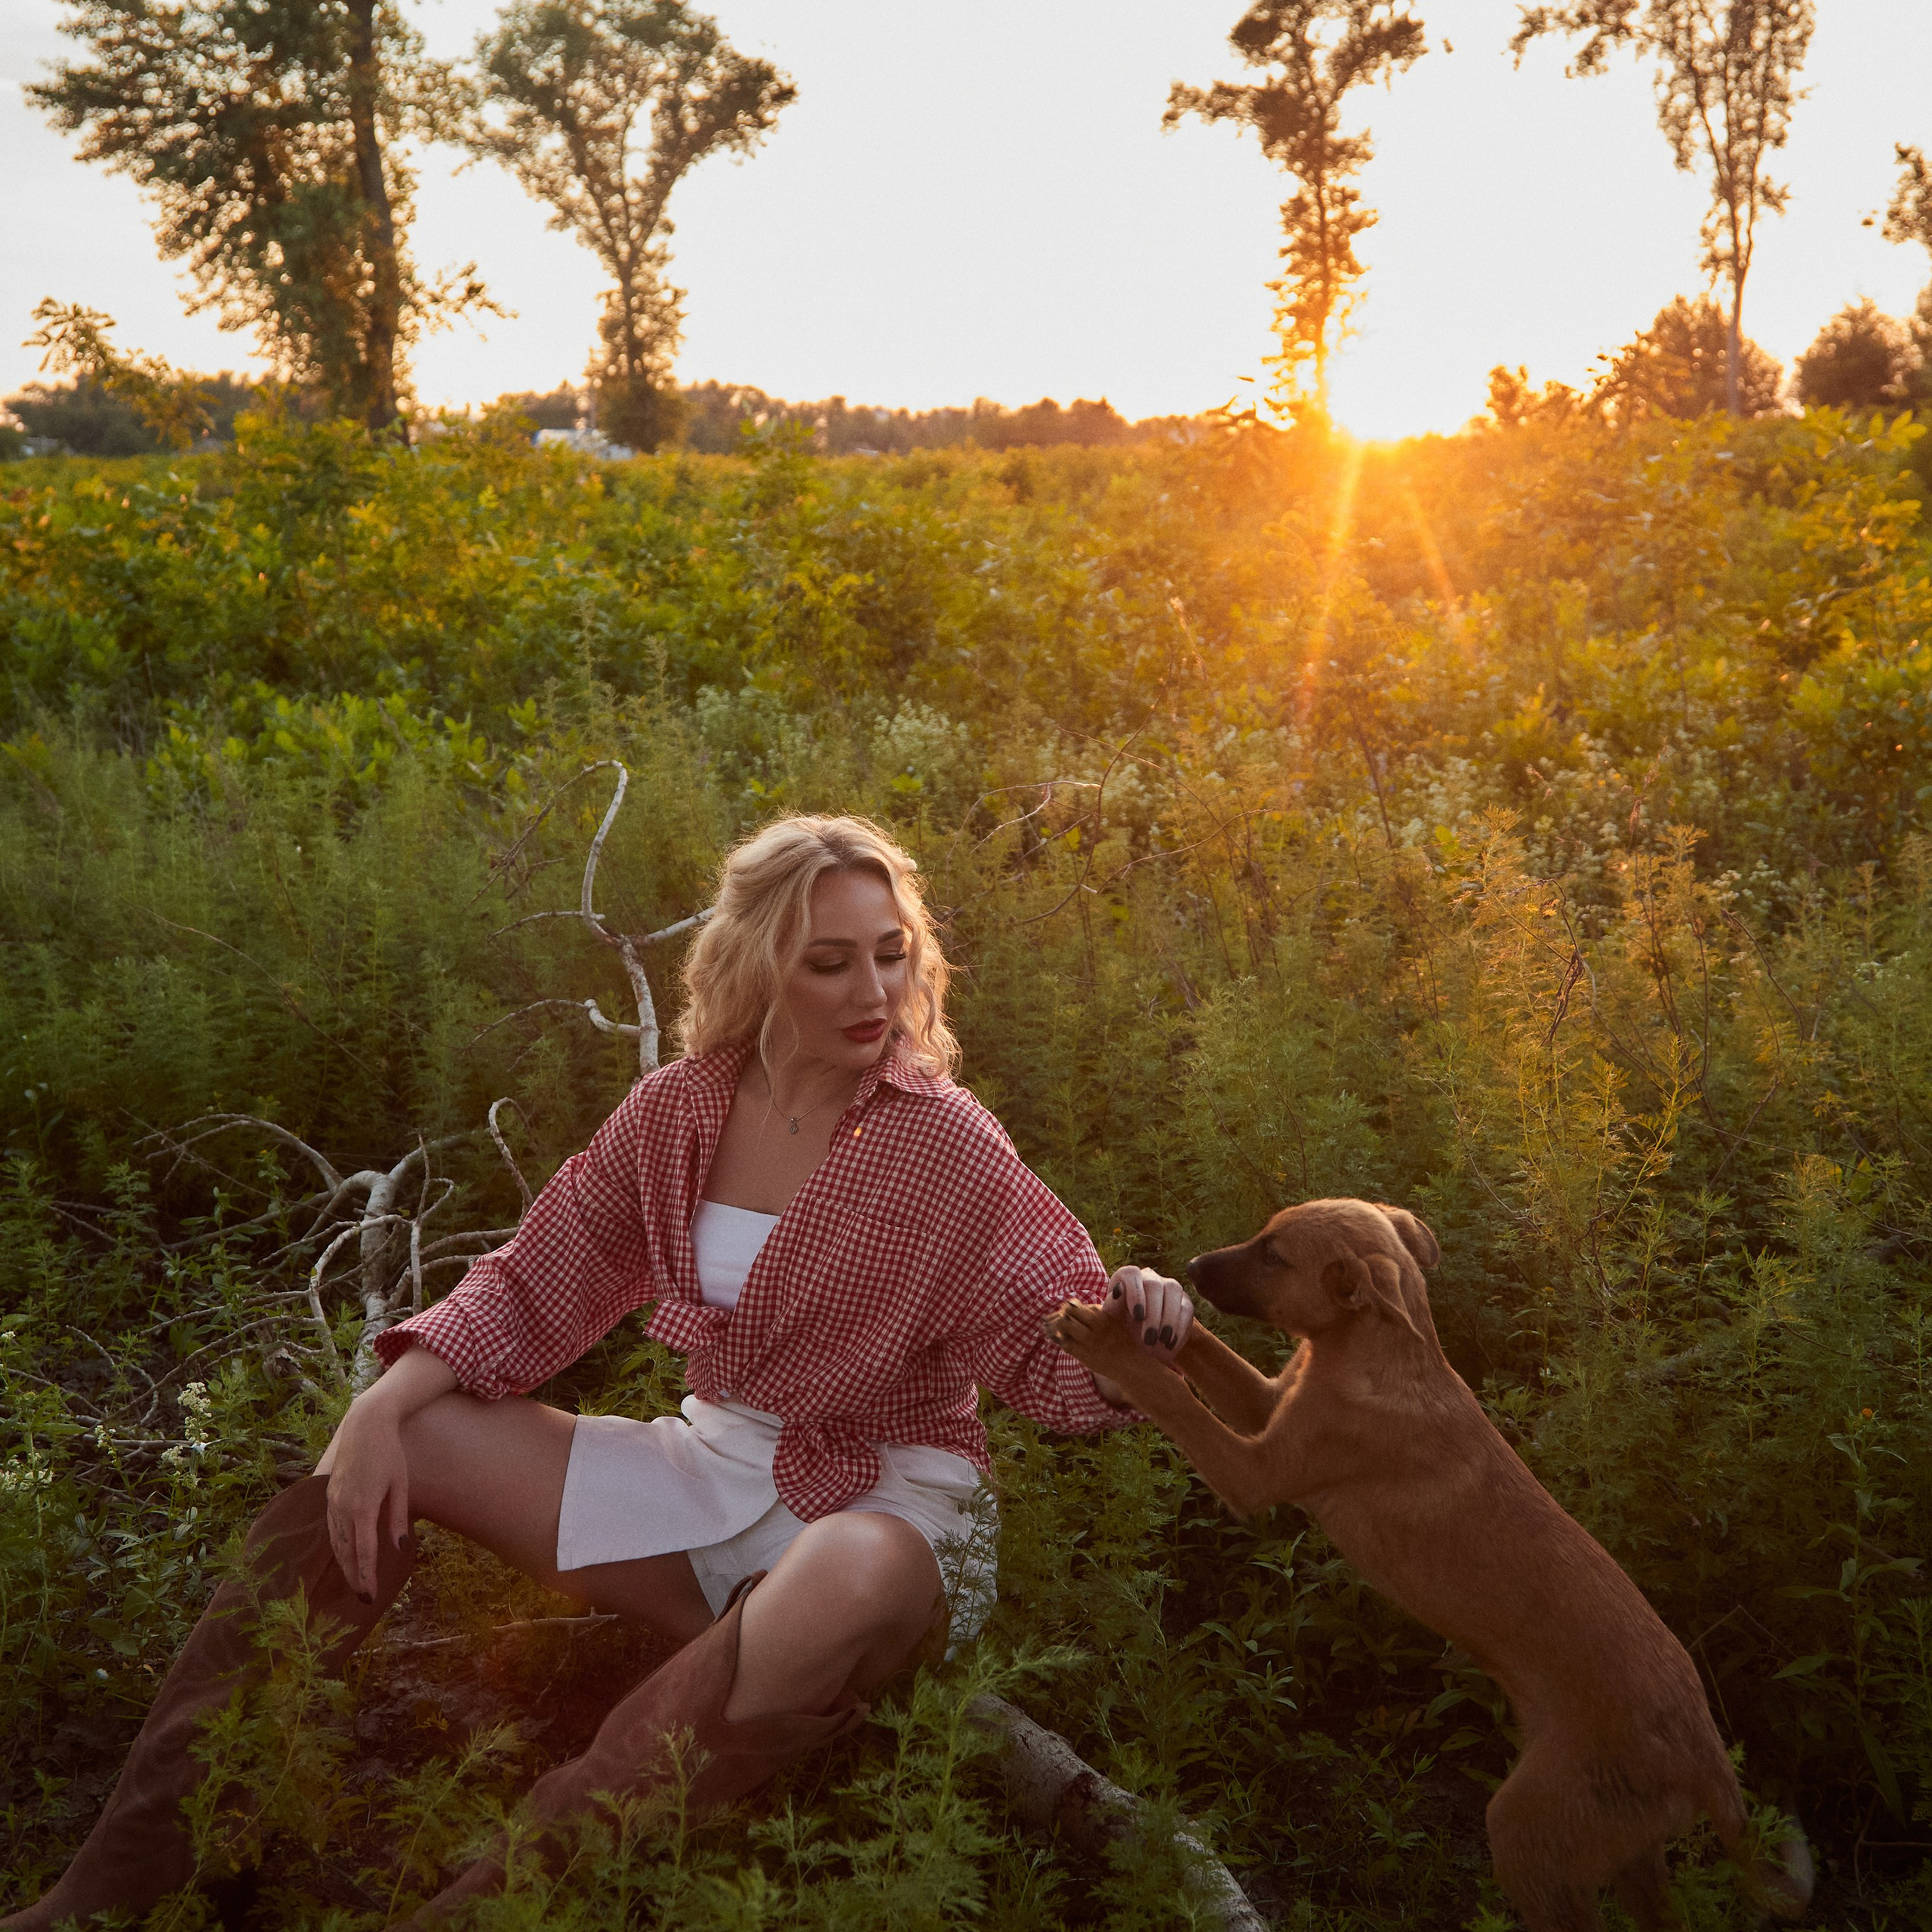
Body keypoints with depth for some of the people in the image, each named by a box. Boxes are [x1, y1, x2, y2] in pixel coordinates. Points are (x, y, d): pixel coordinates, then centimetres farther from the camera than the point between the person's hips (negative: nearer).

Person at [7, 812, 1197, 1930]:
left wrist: (1132, 1320, -34)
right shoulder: (681, 1111, -1)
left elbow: (1060, 1367, -11)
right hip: (708, 1467, 5)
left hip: (882, 1498, -5)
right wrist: (386, 1404, -10)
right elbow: (538, 1285, 4)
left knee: (846, 1586, -42)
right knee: (390, 1447, -7)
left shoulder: (943, 1144, -13)